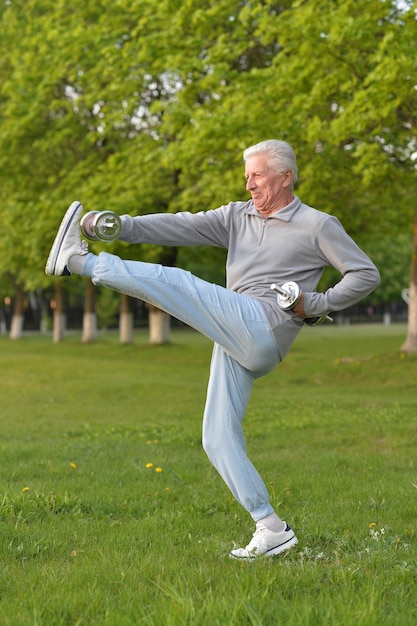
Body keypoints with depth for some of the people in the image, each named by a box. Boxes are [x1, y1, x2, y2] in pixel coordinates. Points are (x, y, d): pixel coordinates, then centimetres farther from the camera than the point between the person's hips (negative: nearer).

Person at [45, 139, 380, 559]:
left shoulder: (317, 226, 5)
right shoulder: (238, 217, 20)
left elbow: (366, 275, 5)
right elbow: (182, 226, 10)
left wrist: (316, 304, -8)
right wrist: (124, 226, -4)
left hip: (262, 328, -7)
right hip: (235, 344, 7)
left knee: (171, 282, -18)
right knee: (218, 441, 3)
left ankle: (77, 260, -6)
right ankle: (271, 530, 4)